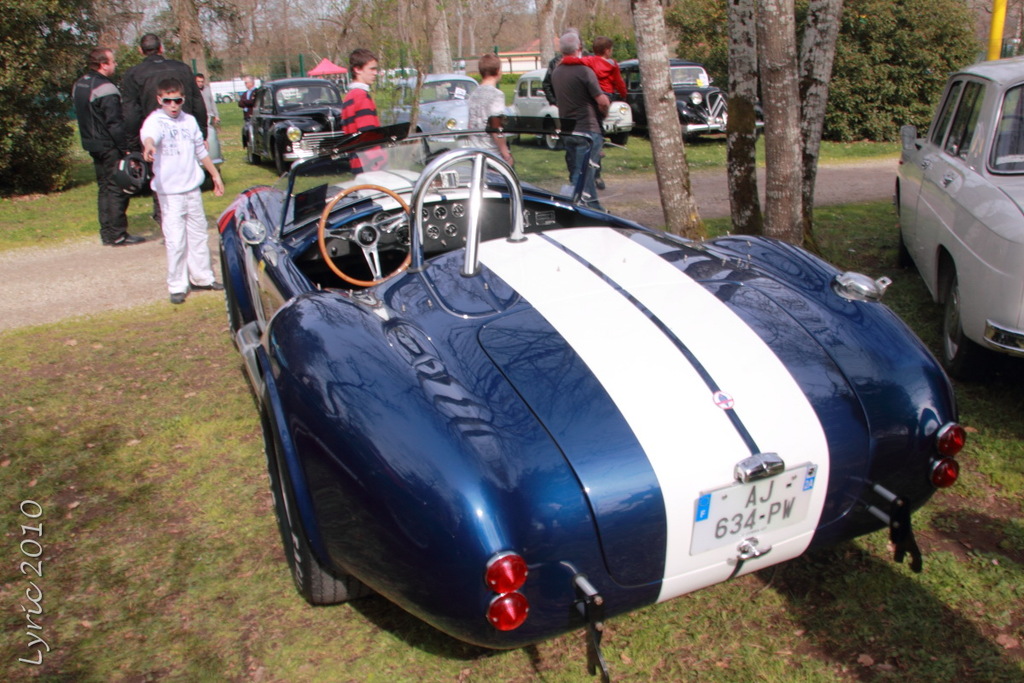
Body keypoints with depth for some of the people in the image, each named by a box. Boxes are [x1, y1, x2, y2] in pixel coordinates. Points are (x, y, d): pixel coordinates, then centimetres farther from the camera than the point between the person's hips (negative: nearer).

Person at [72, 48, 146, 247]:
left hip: (92, 145, 9)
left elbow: (82, 116, 18)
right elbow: (114, 123, -20)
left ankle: (107, 233, 17)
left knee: (104, 188, 14)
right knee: (117, 189, -4)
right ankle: (117, 235, -3)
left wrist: (90, 139, 21)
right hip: (110, 148, -9)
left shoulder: (79, 85, 12)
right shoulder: (106, 90, -18)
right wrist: (125, 148, -17)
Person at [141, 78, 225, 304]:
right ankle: (177, 286, 3)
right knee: (175, 240, -5)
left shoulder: (190, 121, 7)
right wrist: (149, 145, -56)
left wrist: (215, 175, 23)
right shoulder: (155, 120, -10)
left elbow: (201, 151, 19)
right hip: (169, 191, -5)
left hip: (192, 187, 6)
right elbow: (149, 134, -34)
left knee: (199, 235, 14)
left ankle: (202, 277, 26)